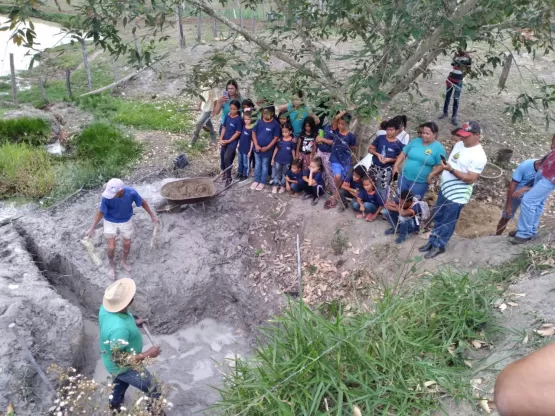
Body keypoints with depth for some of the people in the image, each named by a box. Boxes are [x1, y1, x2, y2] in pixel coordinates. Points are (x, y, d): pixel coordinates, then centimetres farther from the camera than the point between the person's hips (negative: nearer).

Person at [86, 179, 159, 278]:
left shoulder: (131, 193, -32)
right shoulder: (107, 197, -33)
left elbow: (143, 202, -12)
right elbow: (101, 212, -17)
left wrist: (152, 215, -5)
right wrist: (92, 228, -17)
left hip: (126, 221, 2)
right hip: (110, 222, -1)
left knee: (127, 244, 17)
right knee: (111, 248, 2)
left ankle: (124, 261, 48)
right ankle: (112, 265, 35)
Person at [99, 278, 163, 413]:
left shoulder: (106, 307, -19)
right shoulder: (119, 328, -45)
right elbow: (120, 360, -34)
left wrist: (133, 323, 1)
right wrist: (148, 354, -28)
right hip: (124, 368, -9)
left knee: (120, 386, 37)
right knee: (154, 392, 12)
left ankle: (114, 409, 63)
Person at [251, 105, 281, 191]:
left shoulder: (275, 124, -12)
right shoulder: (259, 121, -5)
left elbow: (276, 137, -9)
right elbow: (254, 133, 0)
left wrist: (267, 147, -15)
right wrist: (256, 145, -9)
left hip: (267, 149, -3)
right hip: (257, 148, 3)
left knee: (264, 166, 11)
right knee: (257, 165, 15)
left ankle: (262, 182, 23)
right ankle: (256, 180, 28)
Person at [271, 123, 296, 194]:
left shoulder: (292, 141, -7)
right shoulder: (280, 139, -2)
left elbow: (293, 151, -1)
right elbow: (276, 149, 5)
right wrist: (273, 158, 6)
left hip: (287, 161, -2)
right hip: (278, 159, 2)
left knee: (284, 173, 10)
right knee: (276, 172, 9)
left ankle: (283, 186, 21)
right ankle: (275, 185, 19)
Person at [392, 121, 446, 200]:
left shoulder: (439, 148, -12)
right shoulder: (416, 141, 1)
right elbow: (403, 153, 7)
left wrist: (431, 175, -22)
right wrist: (396, 166, 1)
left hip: (420, 182, -4)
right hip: (404, 177, 4)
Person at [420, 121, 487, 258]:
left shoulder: (479, 156, -22)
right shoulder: (459, 145, 4)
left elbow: (470, 179, -25)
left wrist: (451, 170, -31)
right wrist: (433, 173, 7)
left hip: (457, 195, -8)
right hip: (444, 188, 8)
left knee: (448, 222, 8)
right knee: (438, 218, 20)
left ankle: (438, 246, 25)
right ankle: (433, 241, 35)